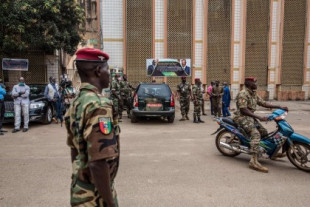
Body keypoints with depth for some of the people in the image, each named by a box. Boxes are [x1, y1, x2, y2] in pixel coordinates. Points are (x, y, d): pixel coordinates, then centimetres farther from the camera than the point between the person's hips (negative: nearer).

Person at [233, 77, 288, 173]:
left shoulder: (254, 94, 15)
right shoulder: (243, 94, -16)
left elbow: (263, 103, 14)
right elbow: (243, 109, -23)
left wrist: (279, 107, 5)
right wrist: (259, 117, -26)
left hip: (251, 117, 10)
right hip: (242, 117, -10)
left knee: (264, 132, 11)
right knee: (256, 134, -27)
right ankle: (254, 161, -35)